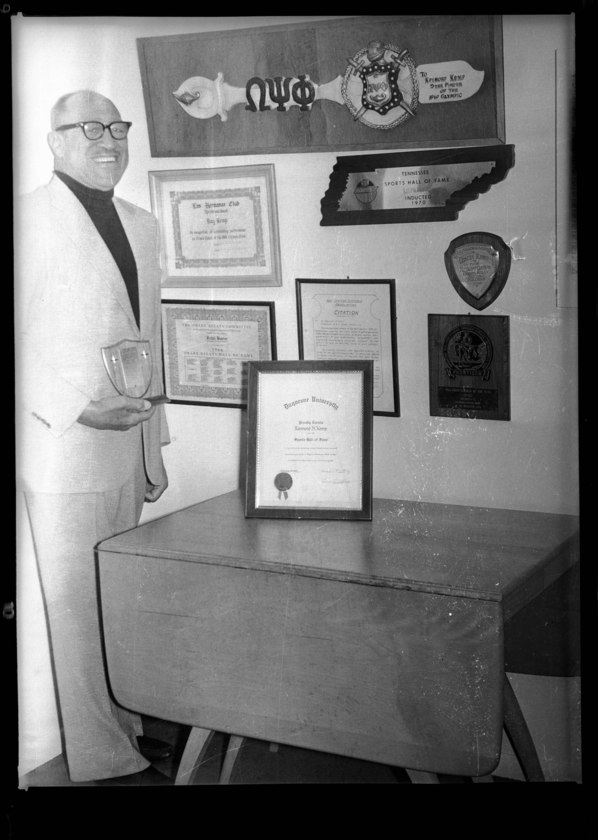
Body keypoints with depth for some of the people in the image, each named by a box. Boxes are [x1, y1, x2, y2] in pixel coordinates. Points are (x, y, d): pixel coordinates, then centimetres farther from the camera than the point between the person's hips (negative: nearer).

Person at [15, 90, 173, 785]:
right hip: (64, 449, -7)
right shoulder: (29, 218, -7)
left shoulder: (141, 225, 16)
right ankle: (103, 760, 12)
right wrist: (78, 408, -19)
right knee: (80, 608, 2)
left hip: (129, 446, 7)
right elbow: (20, 340, -11)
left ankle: (124, 726, 27)